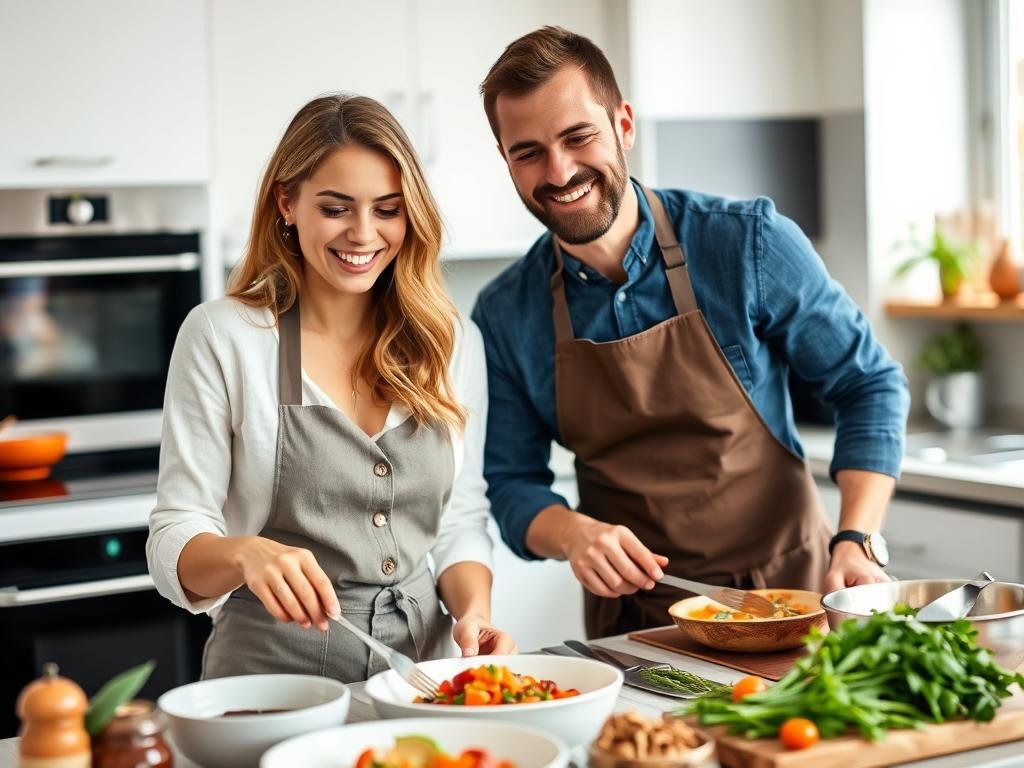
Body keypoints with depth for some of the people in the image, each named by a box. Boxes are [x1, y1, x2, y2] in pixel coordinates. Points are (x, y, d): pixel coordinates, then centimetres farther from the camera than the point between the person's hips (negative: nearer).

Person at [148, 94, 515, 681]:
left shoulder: (455, 343, 9)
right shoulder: (221, 335, -2)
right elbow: (175, 544, -3)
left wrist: (474, 610, -6)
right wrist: (246, 553, -25)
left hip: (422, 662, 4)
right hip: (274, 671, -3)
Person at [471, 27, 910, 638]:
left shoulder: (749, 243, -7)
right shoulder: (505, 318, 0)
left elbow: (870, 385, 1)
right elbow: (513, 484, 6)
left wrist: (858, 540, -11)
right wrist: (574, 535, -16)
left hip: (788, 589, -1)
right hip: (633, 618, 2)